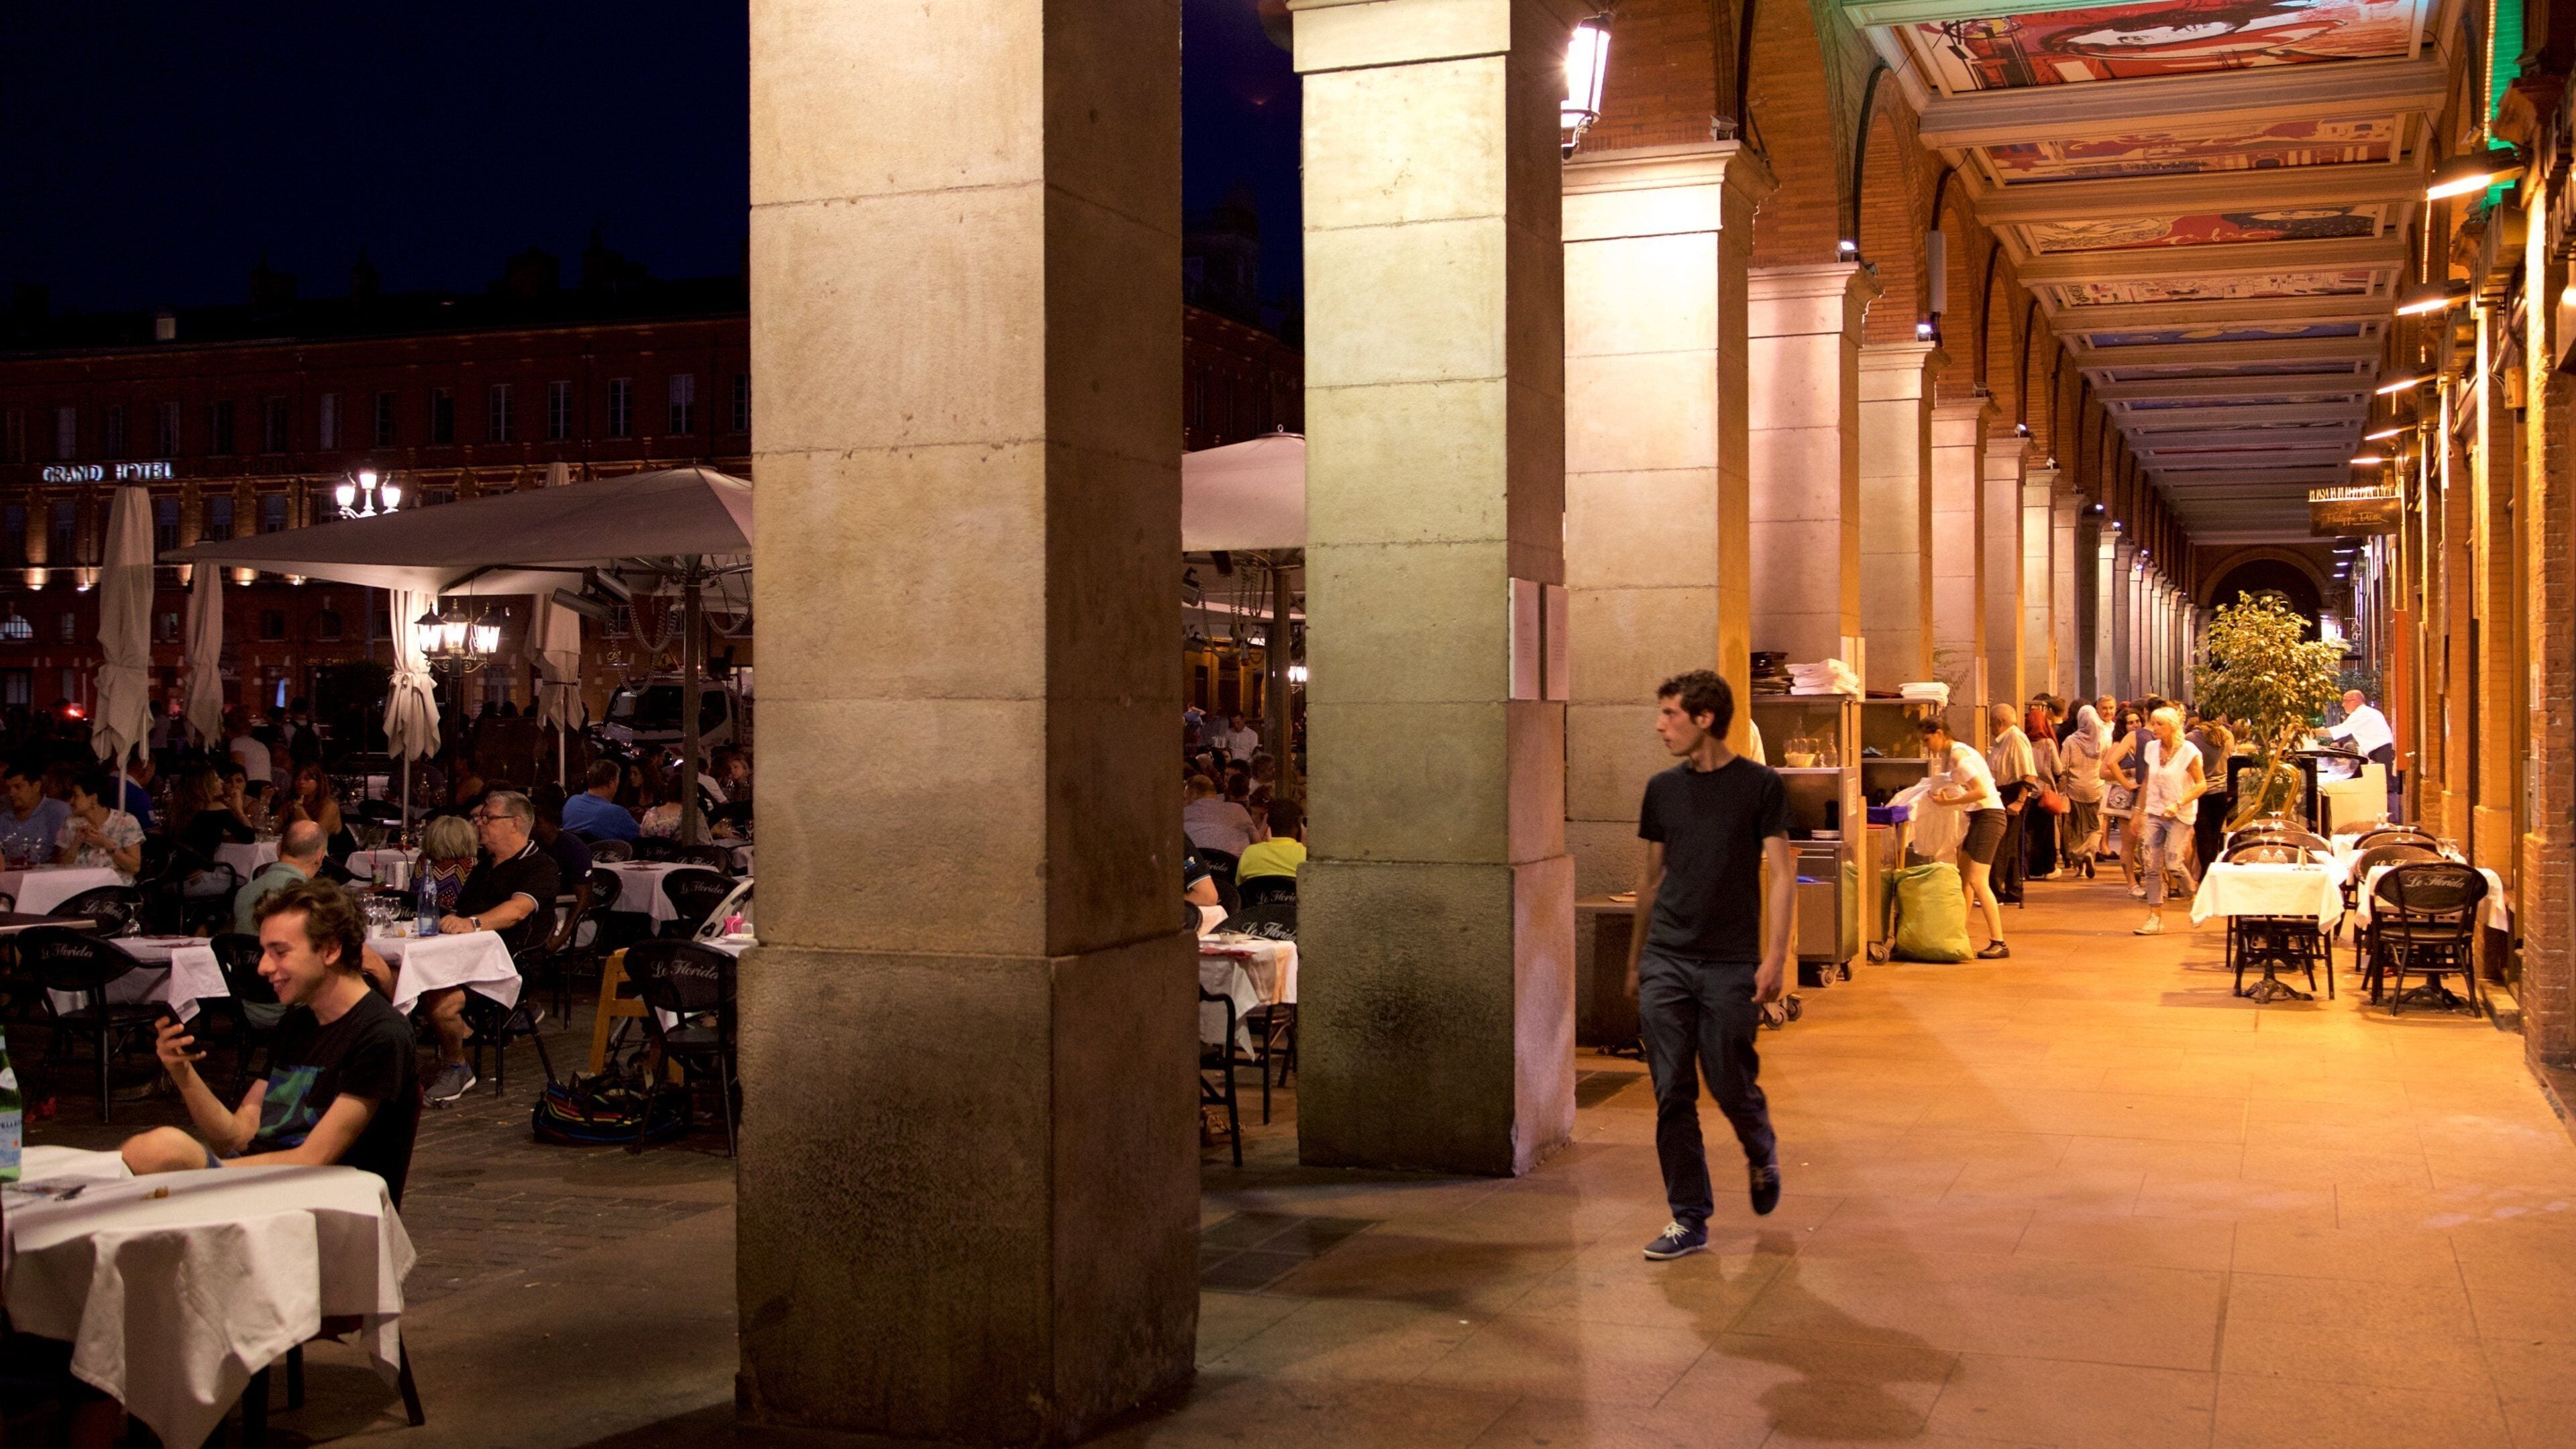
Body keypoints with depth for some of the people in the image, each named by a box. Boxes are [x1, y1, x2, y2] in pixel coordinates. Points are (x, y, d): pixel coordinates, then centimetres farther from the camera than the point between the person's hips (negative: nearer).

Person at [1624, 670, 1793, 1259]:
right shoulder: (1663, 789, 9)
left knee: (1732, 1088, 3)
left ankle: (1762, 1157, 35)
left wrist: (1776, 957, -12)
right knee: (1672, 1095, 1)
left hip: (1731, 966, -4)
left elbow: (1781, 873, -5)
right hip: (1666, 962, 4)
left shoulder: (1760, 786, -4)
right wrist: (1635, 958, 16)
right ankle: (1689, 1219, 10)